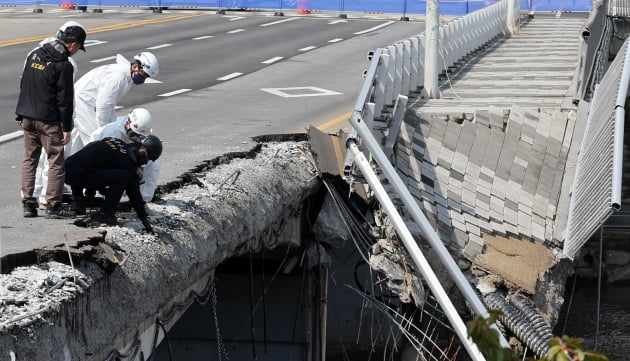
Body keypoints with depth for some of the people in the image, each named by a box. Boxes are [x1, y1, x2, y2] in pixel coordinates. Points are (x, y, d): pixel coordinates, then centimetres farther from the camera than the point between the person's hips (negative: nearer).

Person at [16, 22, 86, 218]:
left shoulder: (34, 54, 8)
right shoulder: (64, 65, -14)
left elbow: (23, 84, 14)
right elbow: (65, 99, -14)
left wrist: (20, 114, 21)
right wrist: (67, 128, -8)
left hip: (28, 116, 7)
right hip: (49, 120, -7)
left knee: (29, 160, 13)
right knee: (56, 162, 3)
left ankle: (27, 204, 13)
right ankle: (53, 206, 3)